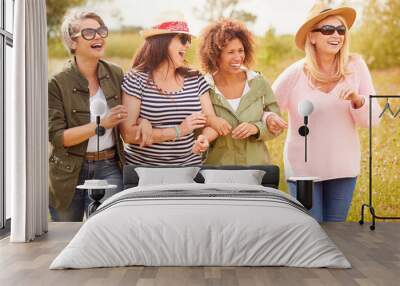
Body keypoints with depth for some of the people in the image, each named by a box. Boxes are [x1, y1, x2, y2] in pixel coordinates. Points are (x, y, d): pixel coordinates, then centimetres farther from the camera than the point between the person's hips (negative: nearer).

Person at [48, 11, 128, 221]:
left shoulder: (116, 75, 1)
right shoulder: (57, 84, -11)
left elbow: (128, 116, 15)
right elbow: (56, 137, -16)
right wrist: (102, 124, -25)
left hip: (109, 167, 2)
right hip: (69, 171, -1)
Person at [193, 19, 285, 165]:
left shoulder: (258, 83, 1)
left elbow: (275, 124, 5)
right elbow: (198, 130, 2)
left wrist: (256, 128, -13)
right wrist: (203, 141, -18)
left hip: (256, 165, 1)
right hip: (217, 166, 0)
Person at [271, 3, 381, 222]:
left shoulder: (355, 66, -6)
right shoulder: (296, 73, -11)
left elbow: (373, 119, -4)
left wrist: (357, 100, -23)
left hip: (344, 167, 2)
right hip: (303, 168, -2)